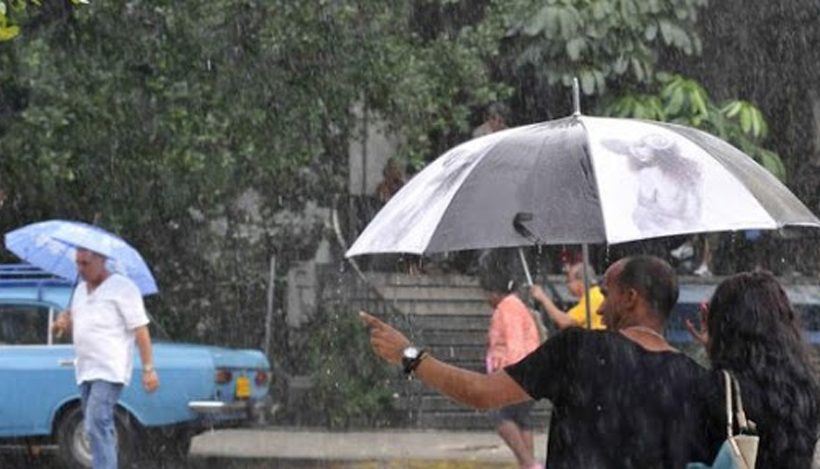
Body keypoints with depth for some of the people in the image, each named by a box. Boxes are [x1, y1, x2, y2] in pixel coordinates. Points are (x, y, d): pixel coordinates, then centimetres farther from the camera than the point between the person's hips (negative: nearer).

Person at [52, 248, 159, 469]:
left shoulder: (122, 287, -8)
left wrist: (148, 369, -16)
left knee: (97, 426, -19)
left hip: (110, 371, -8)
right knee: (100, 428, 11)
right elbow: (77, 326, 26)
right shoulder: (81, 289, 16)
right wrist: (64, 323, 1)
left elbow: (140, 329, -11)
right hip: (85, 370, 8)